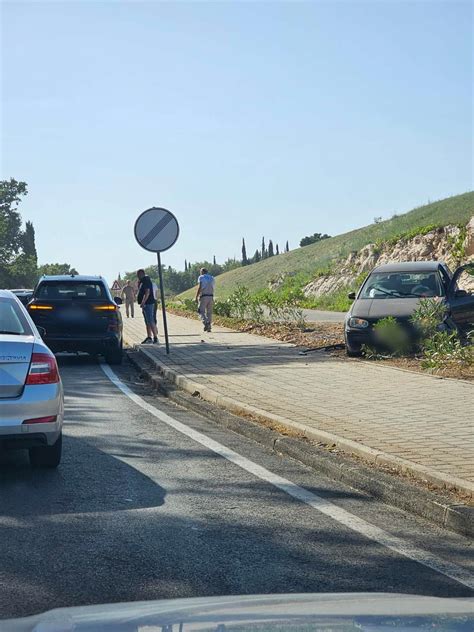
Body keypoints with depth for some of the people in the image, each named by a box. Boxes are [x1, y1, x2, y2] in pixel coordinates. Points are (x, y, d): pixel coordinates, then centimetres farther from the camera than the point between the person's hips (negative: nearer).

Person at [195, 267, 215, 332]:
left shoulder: (201, 277, 0)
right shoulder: (212, 278, 16)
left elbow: (199, 287, -10)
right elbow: (213, 288, 15)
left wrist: (196, 296, -7)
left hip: (203, 296, -5)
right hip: (211, 297, 5)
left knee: (201, 311, -2)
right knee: (209, 312, 9)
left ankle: (205, 323, -25)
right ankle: (209, 327, 5)